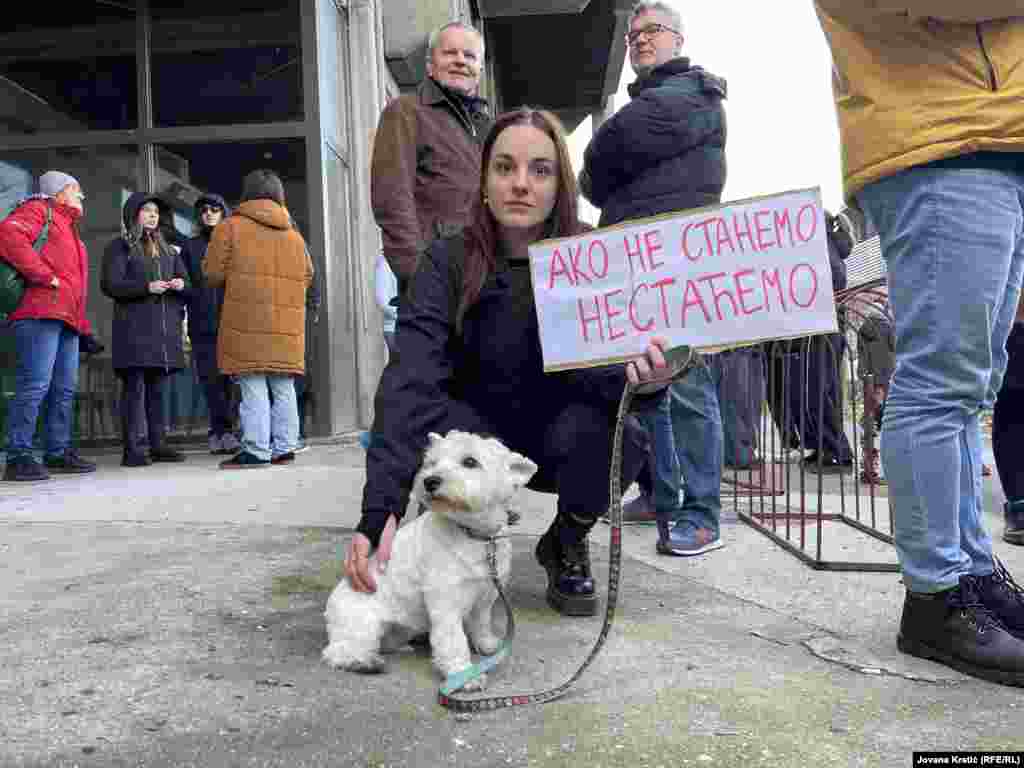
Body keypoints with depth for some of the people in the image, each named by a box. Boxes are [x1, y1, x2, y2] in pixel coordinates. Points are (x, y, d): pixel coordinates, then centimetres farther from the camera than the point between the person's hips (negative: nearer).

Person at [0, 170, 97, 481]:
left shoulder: (68, 228, 31)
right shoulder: (38, 210, 5)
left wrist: (83, 324, 20)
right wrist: (45, 276, -17)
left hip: (67, 318, 9)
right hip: (42, 313, -9)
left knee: (65, 388, 8)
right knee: (35, 384, -13)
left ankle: (58, 452, 15)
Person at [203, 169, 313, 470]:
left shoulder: (231, 228, 0)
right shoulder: (294, 235, 13)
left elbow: (212, 274, 0)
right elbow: (307, 276, 16)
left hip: (248, 325, -4)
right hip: (287, 328, 4)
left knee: (253, 388, -3)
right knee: (283, 388, 10)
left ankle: (256, 451, -3)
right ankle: (284, 448, 12)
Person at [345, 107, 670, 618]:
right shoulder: (448, 263, -17)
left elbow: (607, 373, -22)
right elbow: (411, 383, -30)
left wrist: (640, 375, -48)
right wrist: (381, 509, -42)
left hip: (565, 439, 1)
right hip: (482, 439, 0)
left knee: (622, 436, -31)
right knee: (428, 421, -32)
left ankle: (567, 544, 2)